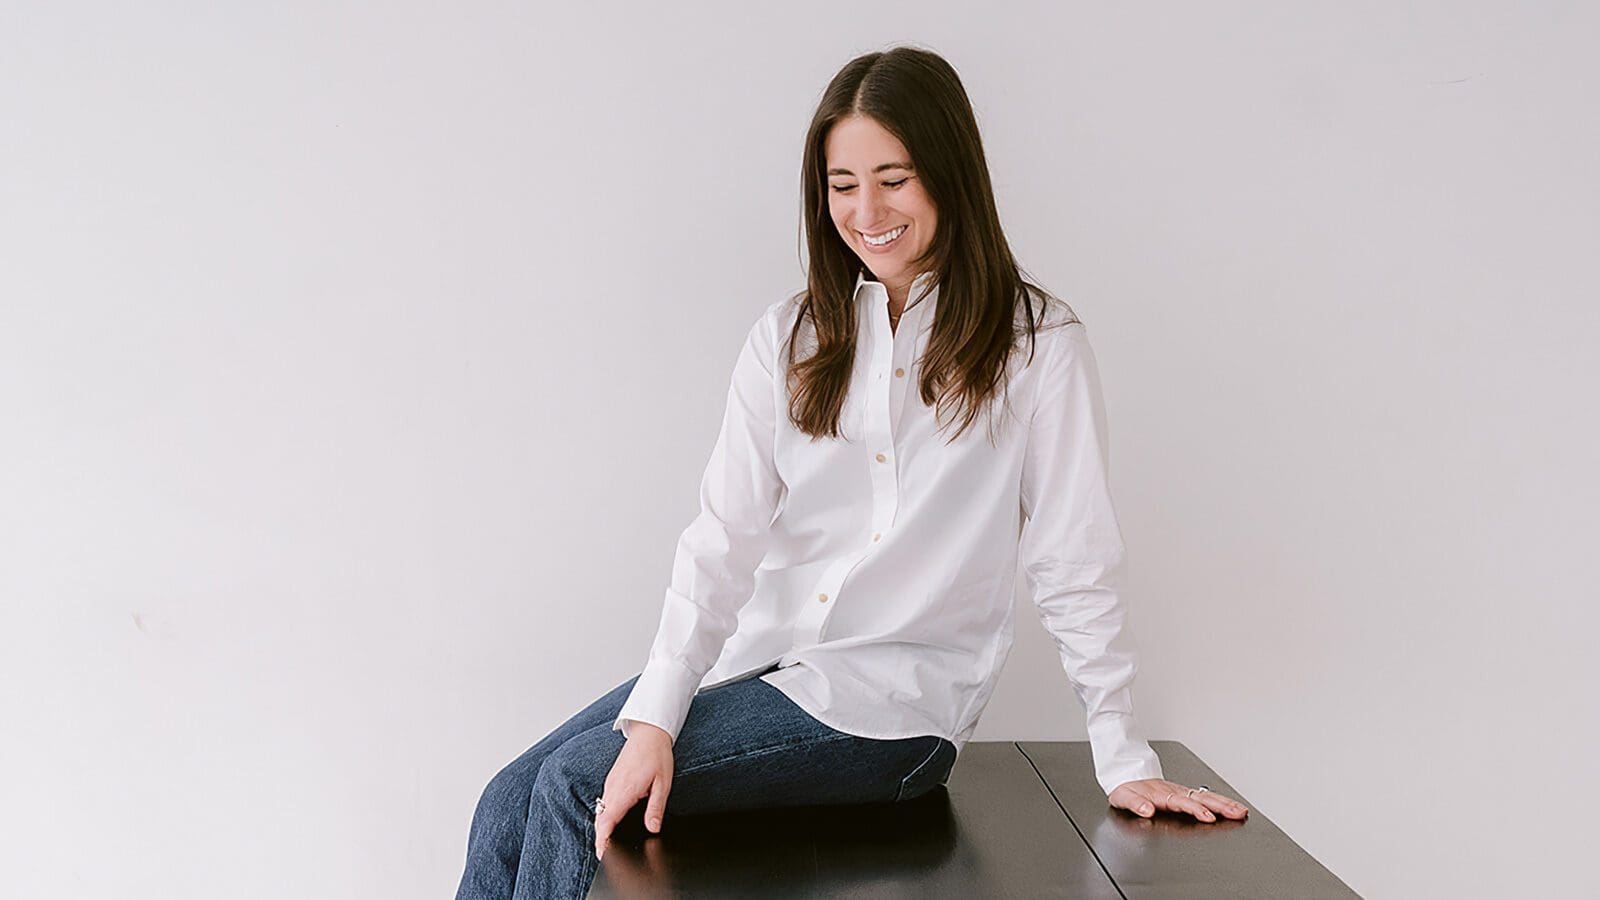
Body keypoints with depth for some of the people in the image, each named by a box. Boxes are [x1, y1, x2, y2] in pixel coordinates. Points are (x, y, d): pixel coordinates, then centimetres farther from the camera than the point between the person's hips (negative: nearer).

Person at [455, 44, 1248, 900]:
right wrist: (653, 716, -14)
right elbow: (724, 538, -3)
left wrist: (1124, 761, -3)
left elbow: (1072, 567, -3)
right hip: (759, 655, 4)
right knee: (510, 800, -12)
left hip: (895, 700, -4)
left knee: (576, 789, -18)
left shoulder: (1037, 345, -5)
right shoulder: (789, 338, 6)